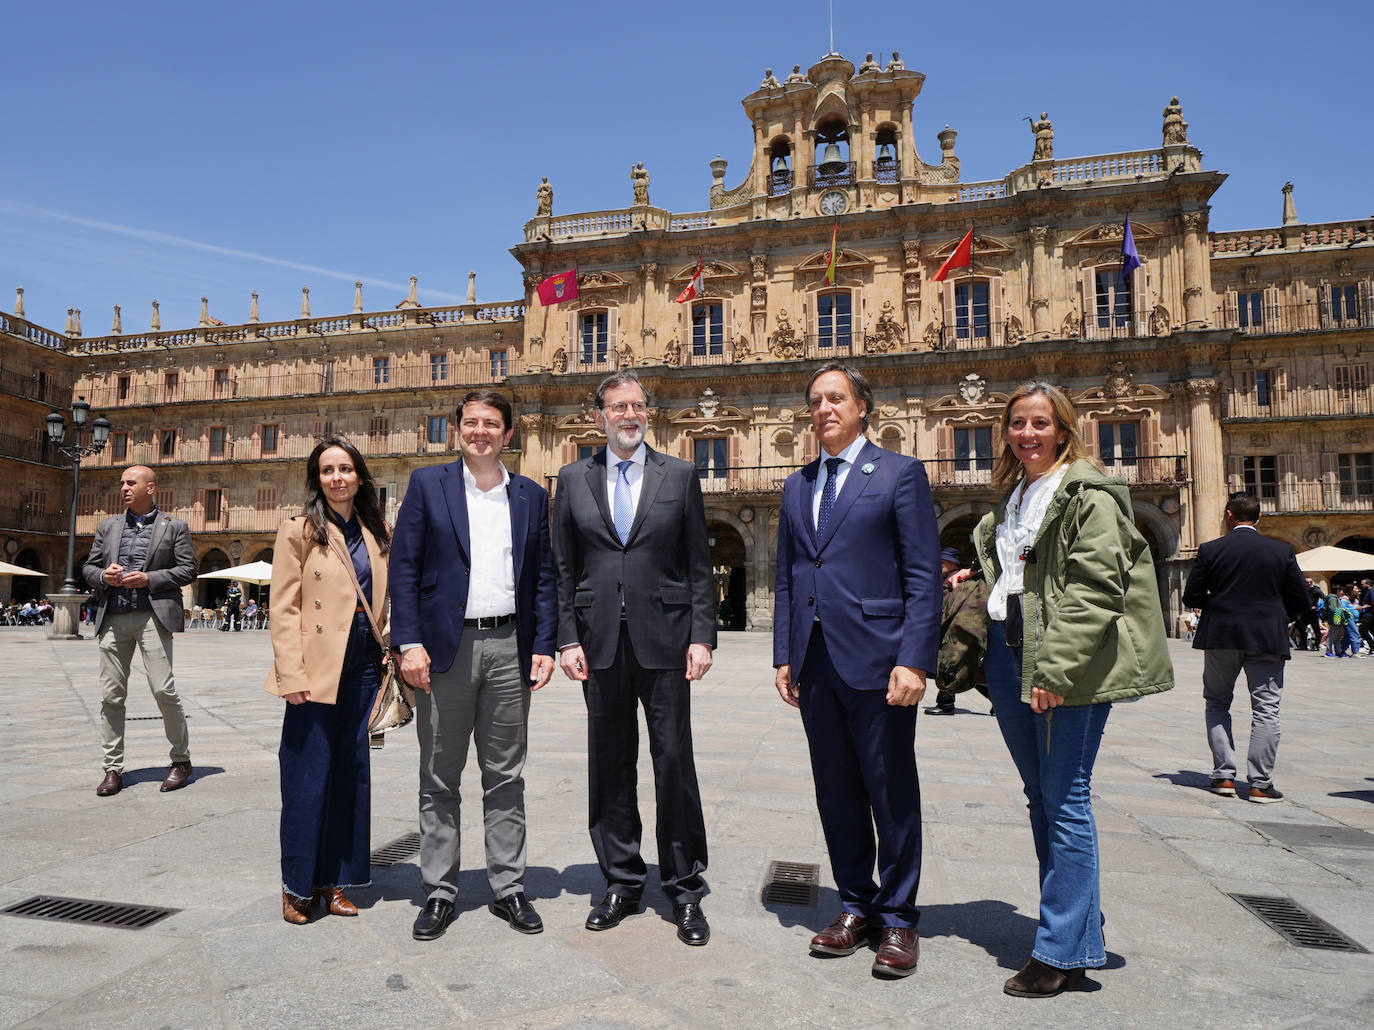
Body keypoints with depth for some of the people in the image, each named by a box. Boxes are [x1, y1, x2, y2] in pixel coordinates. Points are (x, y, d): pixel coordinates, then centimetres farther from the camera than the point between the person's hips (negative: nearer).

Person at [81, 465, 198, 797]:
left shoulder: (174, 526, 7)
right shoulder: (108, 526, 18)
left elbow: (188, 569, 1)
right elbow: (88, 567, 19)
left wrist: (149, 578, -12)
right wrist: (102, 576, -4)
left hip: (152, 616, -4)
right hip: (113, 618, 4)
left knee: (163, 690, -8)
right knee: (111, 695, 4)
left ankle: (181, 760, 7)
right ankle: (113, 768, 13)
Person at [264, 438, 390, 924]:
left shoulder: (376, 534, 12)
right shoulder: (299, 531, -2)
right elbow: (283, 609, -6)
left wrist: (390, 657, 8)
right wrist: (292, 675, -13)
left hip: (362, 670, 5)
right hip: (316, 672, -5)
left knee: (352, 774, 10)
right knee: (308, 778, 2)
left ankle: (335, 880, 23)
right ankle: (298, 885, 18)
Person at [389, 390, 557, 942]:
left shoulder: (531, 496, 10)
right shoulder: (427, 484, 4)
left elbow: (543, 577, 10)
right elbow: (403, 566, -1)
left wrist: (544, 645, 0)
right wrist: (409, 642, -10)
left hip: (509, 648, 2)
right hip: (446, 648, -2)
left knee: (506, 777, 10)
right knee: (439, 779, 8)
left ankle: (508, 887, 22)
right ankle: (439, 891, 21)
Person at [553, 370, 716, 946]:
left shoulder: (679, 476, 6)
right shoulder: (573, 480, 9)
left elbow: (698, 566, 4)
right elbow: (562, 568, 8)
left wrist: (702, 635, -4)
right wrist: (567, 638, -1)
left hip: (664, 638, -1)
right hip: (600, 640, 2)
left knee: (674, 761, 1)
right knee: (609, 766, 9)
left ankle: (685, 890, 16)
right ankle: (622, 883, 25)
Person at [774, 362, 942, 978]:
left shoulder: (900, 474, -1)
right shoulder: (797, 486, 16)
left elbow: (924, 577, -6)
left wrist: (914, 661, -14)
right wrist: (784, 656, 9)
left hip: (875, 661, -5)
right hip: (815, 665, 5)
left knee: (892, 794, 5)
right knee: (836, 793, 13)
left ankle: (898, 919, 21)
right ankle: (857, 905, 29)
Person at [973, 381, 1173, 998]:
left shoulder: (1088, 494, -8)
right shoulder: (1011, 497, 17)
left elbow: (1094, 590, -17)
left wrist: (1057, 670, -21)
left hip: (1068, 665, -8)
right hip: (1008, 652, 8)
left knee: (1065, 800, -3)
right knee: (1039, 796, 15)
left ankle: (1064, 951, 8)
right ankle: (1079, 919, 30)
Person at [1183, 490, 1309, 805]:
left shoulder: (1210, 550, -5)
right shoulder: (1282, 551, -1)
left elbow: (1192, 596, -3)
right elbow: (1300, 603, 1)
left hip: (1221, 637, 0)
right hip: (1268, 638, 0)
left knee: (1217, 703, 14)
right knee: (1265, 710, 5)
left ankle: (1224, 776, 10)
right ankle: (1260, 784, 4)